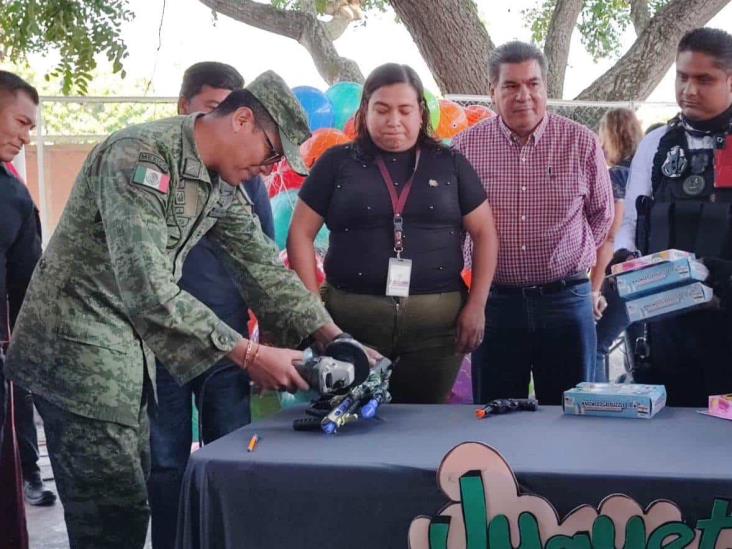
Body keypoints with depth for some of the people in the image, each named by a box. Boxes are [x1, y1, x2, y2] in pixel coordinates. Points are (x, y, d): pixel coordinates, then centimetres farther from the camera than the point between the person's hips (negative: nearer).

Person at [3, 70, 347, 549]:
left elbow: (265, 266, 10)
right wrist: (247, 355, -33)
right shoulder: (140, 155, -24)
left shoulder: (224, 189, 6)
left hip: (130, 348, 9)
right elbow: (147, 290, -32)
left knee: (128, 506, 14)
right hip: (78, 348, -9)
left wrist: (336, 338, -1)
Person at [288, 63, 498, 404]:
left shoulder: (450, 164, 9)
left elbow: (484, 233, 9)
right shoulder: (337, 163, 6)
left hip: (437, 318, 1)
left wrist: (476, 305, 1)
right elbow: (301, 234, 5)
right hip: (353, 317, -1)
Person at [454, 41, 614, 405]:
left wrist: (570, 258, 12)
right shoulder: (467, 147, 0)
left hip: (566, 300, 0)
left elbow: (602, 214, 12)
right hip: (495, 302, 1)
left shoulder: (581, 143, -1)